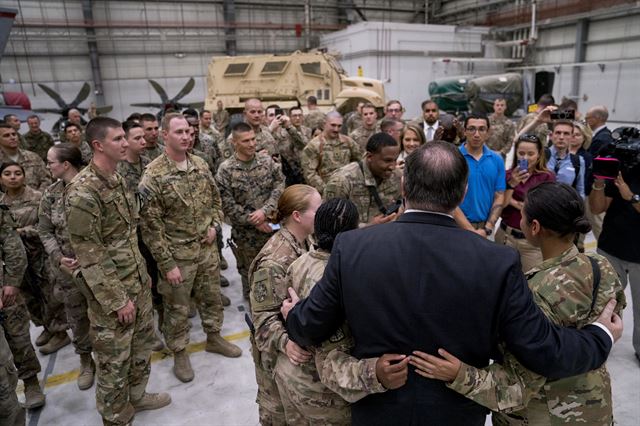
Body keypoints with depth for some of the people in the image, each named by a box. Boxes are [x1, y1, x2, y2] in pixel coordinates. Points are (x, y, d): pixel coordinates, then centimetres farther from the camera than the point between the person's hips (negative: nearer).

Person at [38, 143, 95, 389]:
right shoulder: (50, 195, 1)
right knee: (77, 316, 14)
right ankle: (86, 360, 34)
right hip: (67, 266, 4)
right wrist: (59, 258, -8)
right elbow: (44, 232, 6)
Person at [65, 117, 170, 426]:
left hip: (137, 281, 8)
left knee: (142, 342, 22)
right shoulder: (82, 192, -22)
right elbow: (89, 256, -21)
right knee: (114, 358, 10)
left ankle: (136, 395, 44)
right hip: (110, 292, -8)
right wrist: (118, 300, -17)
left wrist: (142, 273, 15)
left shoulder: (118, 178, 5)